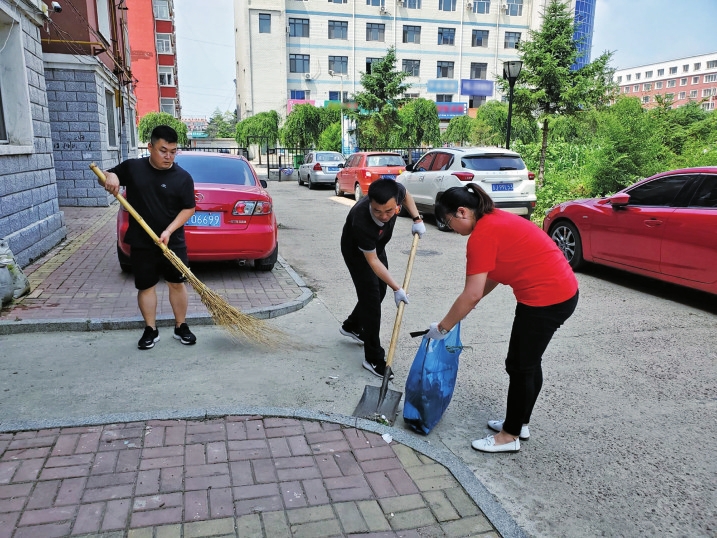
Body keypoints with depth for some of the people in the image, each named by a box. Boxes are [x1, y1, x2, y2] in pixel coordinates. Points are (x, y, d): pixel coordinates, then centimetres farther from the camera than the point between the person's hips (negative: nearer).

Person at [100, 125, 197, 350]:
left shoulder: (183, 177, -5)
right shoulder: (132, 167, 0)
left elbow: (188, 209, -5)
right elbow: (106, 176, 13)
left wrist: (169, 231, -17)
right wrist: (110, 177, -12)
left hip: (173, 243, -1)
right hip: (141, 244, 1)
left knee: (177, 283, 8)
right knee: (145, 286, 8)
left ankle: (181, 327, 24)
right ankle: (150, 330, 21)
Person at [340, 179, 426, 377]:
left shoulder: (396, 191, -32)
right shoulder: (361, 221, -45)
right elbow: (372, 261, -33)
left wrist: (417, 219, -13)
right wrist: (397, 288, -32)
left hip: (376, 245, 7)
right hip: (356, 252, -6)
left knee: (379, 291, 17)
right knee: (371, 299, -9)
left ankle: (351, 326, 41)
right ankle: (373, 358, 1)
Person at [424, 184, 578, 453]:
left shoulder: (482, 234, -18)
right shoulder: (495, 219, 12)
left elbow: (472, 294, -18)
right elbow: (493, 275, 15)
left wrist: (442, 327, -9)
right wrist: (463, 307, 11)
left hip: (546, 299, -10)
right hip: (561, 291, 10)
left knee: (520, 366, 3)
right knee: (529, 361, 19)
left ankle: (510, 435, 19)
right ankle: (519, 422, 34)